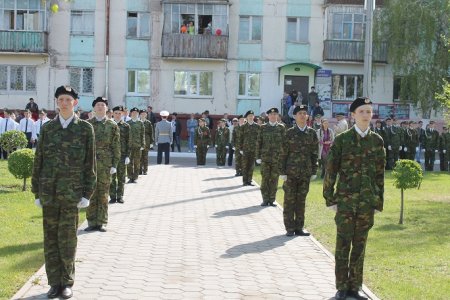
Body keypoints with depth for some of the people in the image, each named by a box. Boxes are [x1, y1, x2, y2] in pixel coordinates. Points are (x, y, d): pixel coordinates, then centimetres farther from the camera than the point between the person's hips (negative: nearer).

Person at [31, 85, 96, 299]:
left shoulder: (85, 128, 2)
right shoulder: (47, 128, 8)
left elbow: (90, 164, 2)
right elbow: (38, 162, 10)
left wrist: (87, 194, -3)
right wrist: (37, 192, 7)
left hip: (72, 193, -2)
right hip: (49, 192, 2)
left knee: (67, 239, 0)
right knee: (50, 239, 6)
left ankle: (67, 282, 13)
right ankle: (54, 282, 16)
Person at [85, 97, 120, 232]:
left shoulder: (113, 125, 5)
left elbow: (116, 147, 3)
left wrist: (114, 165, -3)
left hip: (105, 164, -1)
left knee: (103, 194, 3)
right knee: (91, 193, 3)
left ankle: (102, 222, 11)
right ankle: (92, 222, 10)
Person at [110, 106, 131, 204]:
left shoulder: (126, 126, 4)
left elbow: (128, 142, 3)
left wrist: (127, 156, -3)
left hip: (122, 155, 0)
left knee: (121, 177, 5)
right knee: (111, 177, 2)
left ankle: (120, 196, 13)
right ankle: (112, 196, 9)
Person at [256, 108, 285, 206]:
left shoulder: (281, 127, 7)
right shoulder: (263, 127, 7)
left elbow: (284, 142, 6)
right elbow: (259, 142, 6)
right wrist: (258, 156, 1)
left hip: (277, 158, 0)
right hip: (265, 157, 0)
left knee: (274, 179, 2)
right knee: (265, 179, 0)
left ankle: (272, 200, 10)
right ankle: (265, 199, 8)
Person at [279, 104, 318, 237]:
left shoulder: (312, 133, 6)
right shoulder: (289, 132, -1)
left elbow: (314, 154, 9)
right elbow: (283, 153, -1)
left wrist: (314, 171, 5)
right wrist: (283, 171, -6)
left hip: (305, 172, 2)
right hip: (291, 172, -2)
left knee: (301, 201, 7)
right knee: (289, 201, 2)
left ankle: (299, 228, 15)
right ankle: (290, 228, 9)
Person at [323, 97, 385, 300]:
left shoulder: (377, 141, 7)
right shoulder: (342, 140, -2)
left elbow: (380, 174, 9)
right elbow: (331, 171, -1)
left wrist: (379, 201, 7)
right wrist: (330, 198, -4)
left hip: (367, 201, 3)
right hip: (345, 200, -2)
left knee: (360, 245, 8)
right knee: (343, 244, 2)